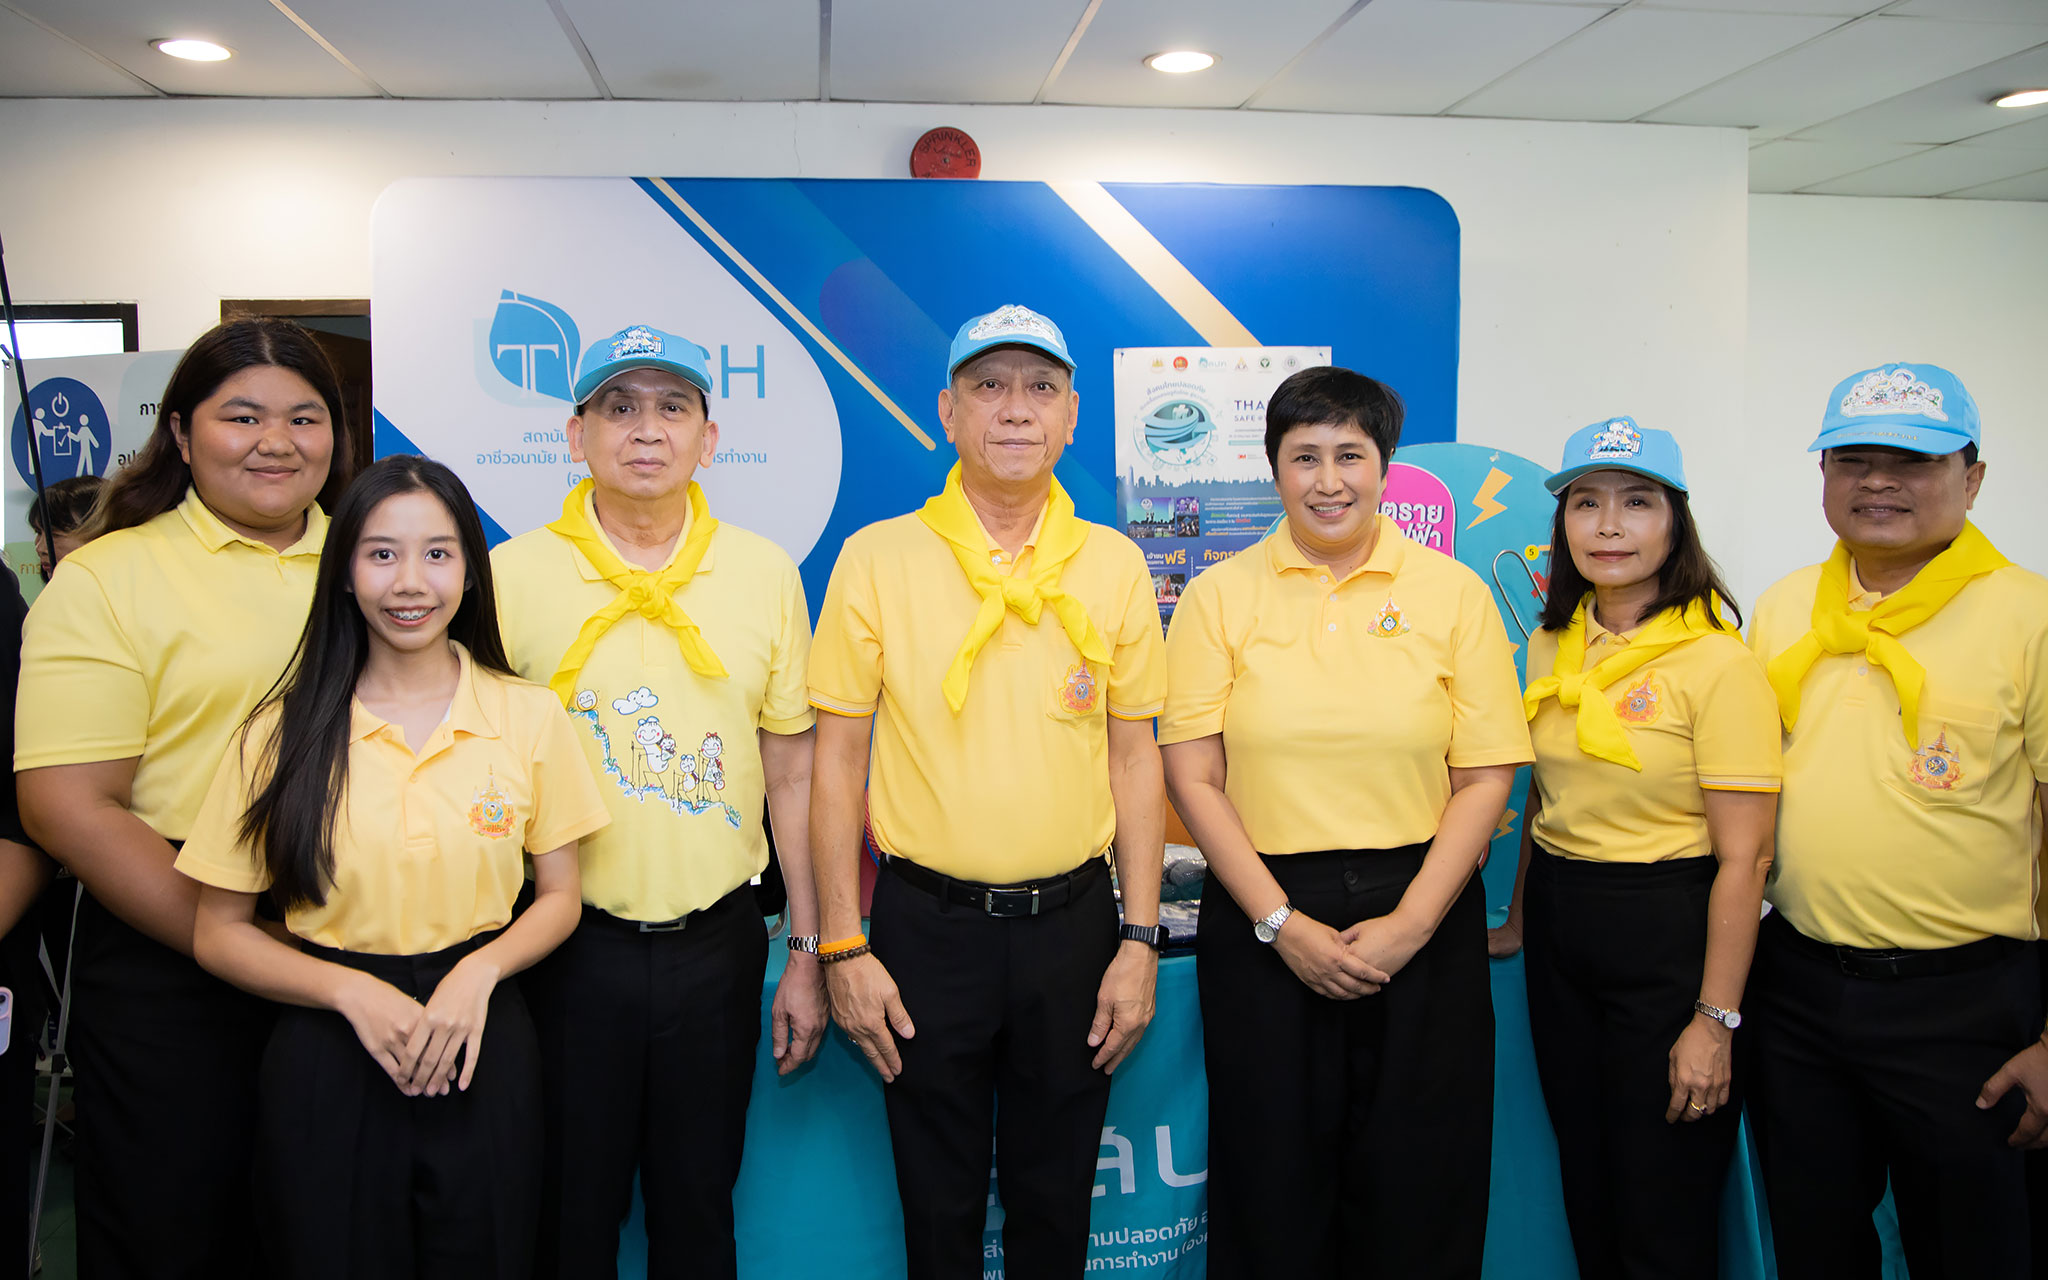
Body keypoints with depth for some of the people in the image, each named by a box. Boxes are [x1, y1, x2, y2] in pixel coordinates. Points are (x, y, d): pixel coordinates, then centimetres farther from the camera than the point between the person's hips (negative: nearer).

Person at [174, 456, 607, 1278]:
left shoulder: (530, 717, -1)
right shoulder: (287, 730, -4)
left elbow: (559, 896, 5)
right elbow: (219, 934, 0)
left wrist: (479, 972, -13)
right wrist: (354, 992, -15)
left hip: (482, 1051, 1)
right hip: (327, 1056, 0)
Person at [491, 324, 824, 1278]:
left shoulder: (766, 573, 1)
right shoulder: (513, 575, -4)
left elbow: (790, 774, 5)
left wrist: (807, 954, 5)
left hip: (716, 943, 2)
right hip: (570, 944, -1)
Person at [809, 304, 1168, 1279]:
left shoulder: (1115, 566, 1)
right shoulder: (876, 559, -4)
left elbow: (1134, 758, 5)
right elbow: (837, 761, -2)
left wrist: (1139, 940, 1)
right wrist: (843, 948, -5)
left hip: (1072, 922, 2)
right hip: (926, 923, -1)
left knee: (1057, 1196, 16)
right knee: (938, 1198, 14)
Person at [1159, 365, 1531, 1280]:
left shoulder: (1453, 593, 3)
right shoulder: (1219, 597, 2)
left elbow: (1486, 777, 0)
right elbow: (1193, 778, -2)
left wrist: (1409, 924, -9)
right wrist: (1282, 923, -10)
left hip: (1423, 919, 1)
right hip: (1262, 922, 0)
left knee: (1421, 1188, 11)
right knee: (1272, 1182, 10)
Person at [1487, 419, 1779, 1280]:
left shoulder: (1717, 661, -14)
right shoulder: (1553, 646, 5)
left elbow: (1743, 859, -15)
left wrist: (1716, 1019, -16)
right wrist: (1520, 920, 20)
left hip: (1667, 938, -6)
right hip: (1561, 934, 6)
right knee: (1587, 1196, 19)